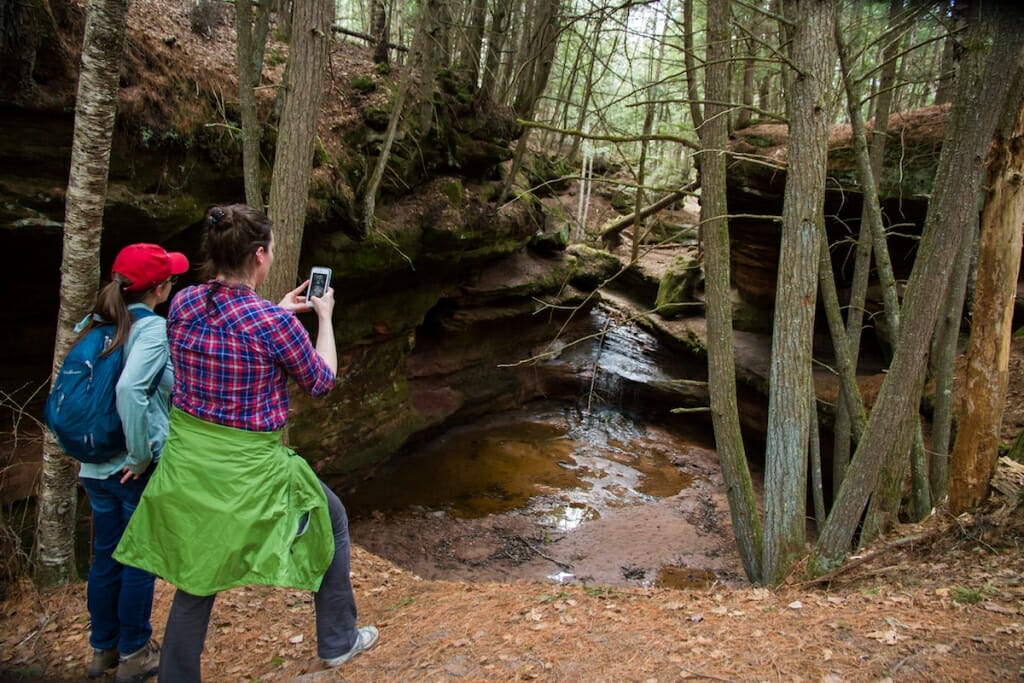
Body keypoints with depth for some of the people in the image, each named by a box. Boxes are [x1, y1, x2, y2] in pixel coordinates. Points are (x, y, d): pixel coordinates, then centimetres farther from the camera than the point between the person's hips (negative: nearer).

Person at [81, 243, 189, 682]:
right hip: (137, 470, -6)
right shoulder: (153, 328, -17)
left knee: (104, 557, 19)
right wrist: (141, 455, -22)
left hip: (95, 466, 6)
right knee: (139, 560, 10)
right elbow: (129, 390, -32)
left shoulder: (92, 326, 4)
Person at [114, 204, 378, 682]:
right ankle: (337, 642, 35)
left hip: (188, 462, 6)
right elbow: (321, 381, -5)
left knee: (196, 581, 21)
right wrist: (324, 316, 7)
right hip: (248, 469, -5)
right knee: (332, 520, 21)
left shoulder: (182, 303, -3)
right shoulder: (272, 322, -22)